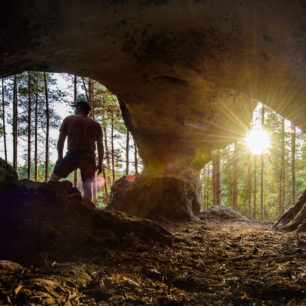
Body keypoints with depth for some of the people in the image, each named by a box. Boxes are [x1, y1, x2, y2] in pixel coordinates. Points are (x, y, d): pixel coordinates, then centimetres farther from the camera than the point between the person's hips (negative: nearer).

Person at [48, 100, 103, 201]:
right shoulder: (96, 125, 14)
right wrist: (100, 164, 15)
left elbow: (60, 141, 5)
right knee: (87, 187, 3)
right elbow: (100, 147, 11)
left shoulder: (68, 119, 9)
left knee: (53, 178, 9)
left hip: (73, 155, -2)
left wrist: (60, 157, 12)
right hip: (89, 157, 2)